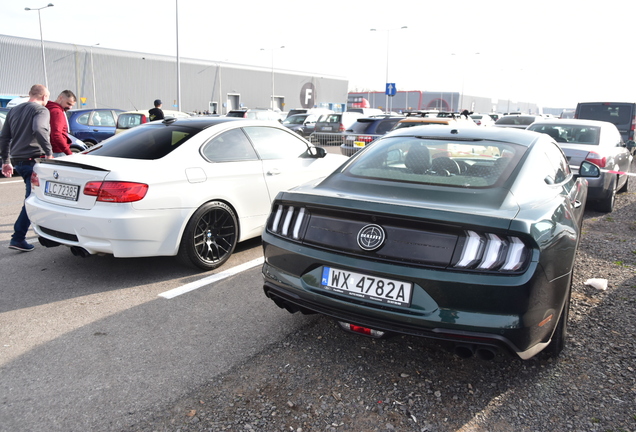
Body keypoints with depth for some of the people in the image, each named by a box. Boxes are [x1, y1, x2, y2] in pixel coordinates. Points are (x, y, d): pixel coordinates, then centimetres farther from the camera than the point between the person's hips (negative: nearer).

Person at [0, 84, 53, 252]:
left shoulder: (14, 110, 19)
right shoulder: (41, 110, -5)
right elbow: (39, 130, -26)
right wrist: (49, 152, -25)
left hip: (17, 160, 8)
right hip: (33, 159, -8)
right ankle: (18, 238, -9)